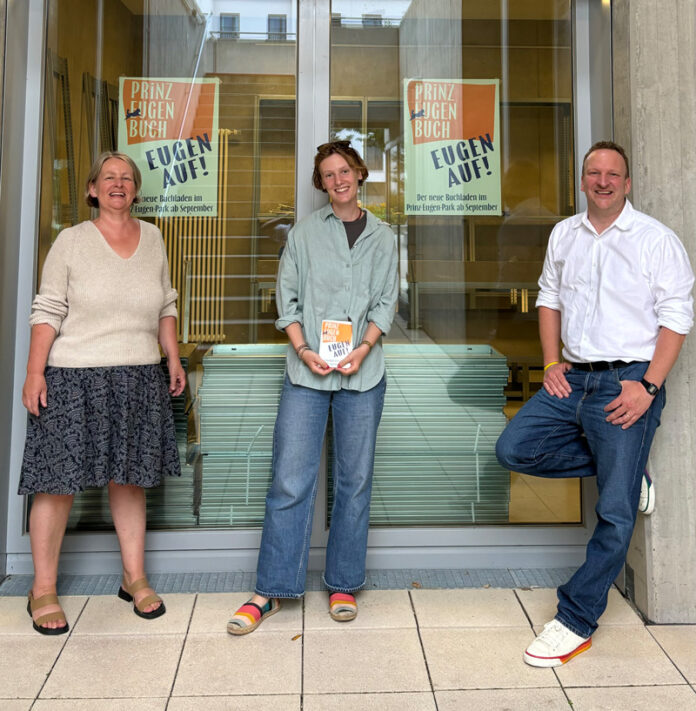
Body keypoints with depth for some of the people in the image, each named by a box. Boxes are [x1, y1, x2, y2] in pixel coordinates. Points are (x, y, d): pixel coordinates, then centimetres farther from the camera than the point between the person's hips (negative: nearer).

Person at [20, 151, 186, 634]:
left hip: (140, 379, 4)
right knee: (59, 482, 1)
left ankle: (135, 579, 23)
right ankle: (43, 590, 16)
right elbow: (48, 312, -4)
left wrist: (174, 359, 10)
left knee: (130, 479, 11)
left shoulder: (153, 239, 10)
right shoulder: (72, 241, -1)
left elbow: (166, 306, 16)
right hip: (74, 377, -3)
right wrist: (34, 373, -10)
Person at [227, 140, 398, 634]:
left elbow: (386, 302, 6)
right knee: (290, 480, -3)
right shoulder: (305, 233, 8)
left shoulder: (382, 237, 11)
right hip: (306, 371, -1)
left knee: (355, 479, 7)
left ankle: (344, 585, 21)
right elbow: (287, 297, 5)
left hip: (362, 372, 1)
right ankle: (273, 589, 9)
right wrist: (304, 349, -10)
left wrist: (364, 347, -10)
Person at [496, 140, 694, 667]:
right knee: (513, 449, -6)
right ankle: (623, 467, 10)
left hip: (627, 382, -5)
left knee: (615, 513, -4)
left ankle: (576, 622, 10)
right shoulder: (564, 234, 13)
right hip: (573, 379, 6)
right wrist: (551, 364, 4)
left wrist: (648, 387, -16)